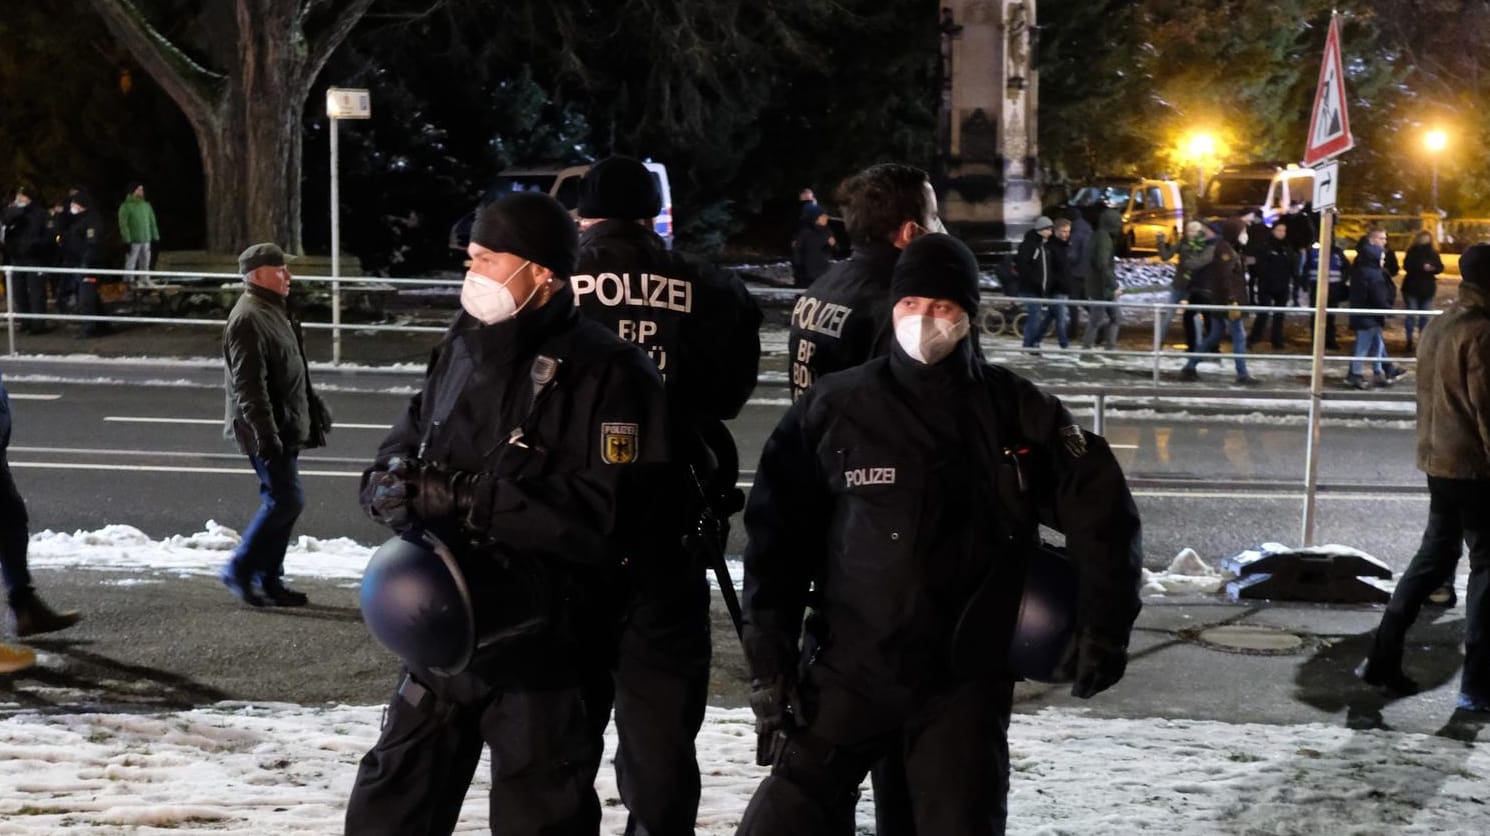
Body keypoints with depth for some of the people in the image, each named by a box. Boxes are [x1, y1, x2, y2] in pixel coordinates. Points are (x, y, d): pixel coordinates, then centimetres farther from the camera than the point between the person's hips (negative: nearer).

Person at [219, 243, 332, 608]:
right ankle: (239, 570, -2)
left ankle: (269, 580, 17)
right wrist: (265, 433, -27)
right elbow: (249, 384, -23)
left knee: (281, 501, 11)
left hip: (285, 428, 10)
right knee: (287, 499, -11)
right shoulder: (248, 319, -17)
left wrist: (314, 410, 25)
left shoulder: (276, 311, 16)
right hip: (266, 430, -10)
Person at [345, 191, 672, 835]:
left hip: (544, 651, -7)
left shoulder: (605, 373, -16)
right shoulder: (464, 346, 7)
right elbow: (401, 448, 12)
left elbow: (605, 515, -25)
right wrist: (394, 483, -13)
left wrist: (468, 498, -26)